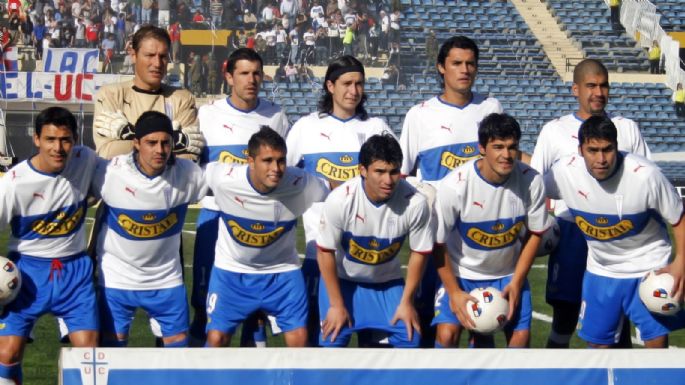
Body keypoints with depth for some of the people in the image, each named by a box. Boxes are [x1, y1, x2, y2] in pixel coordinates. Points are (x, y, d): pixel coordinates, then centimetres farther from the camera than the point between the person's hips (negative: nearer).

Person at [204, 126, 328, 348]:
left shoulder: (300, 184, -25)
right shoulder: (223, 178, -25)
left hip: (281, 271, 0)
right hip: (231, 270, 0)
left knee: (299, 337, -7)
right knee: (216, 338, -7)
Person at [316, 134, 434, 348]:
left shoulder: (415, 203, -27)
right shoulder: (340, 200, -30)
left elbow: (419, 253, -10)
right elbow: (325, 252, -17)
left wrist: (406, 301, -6)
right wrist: (336, 304, -12)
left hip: (388, 281, 2)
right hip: (343, 279, -1)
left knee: (409, 337, -11)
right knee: (332, 339, -14)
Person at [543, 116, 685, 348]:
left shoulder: (646, 175, -26)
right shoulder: (565, 171, -18)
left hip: (650, 268, -3)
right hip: (600, 269, 3)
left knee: (657, 340, -7)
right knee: (597, 341, 10)